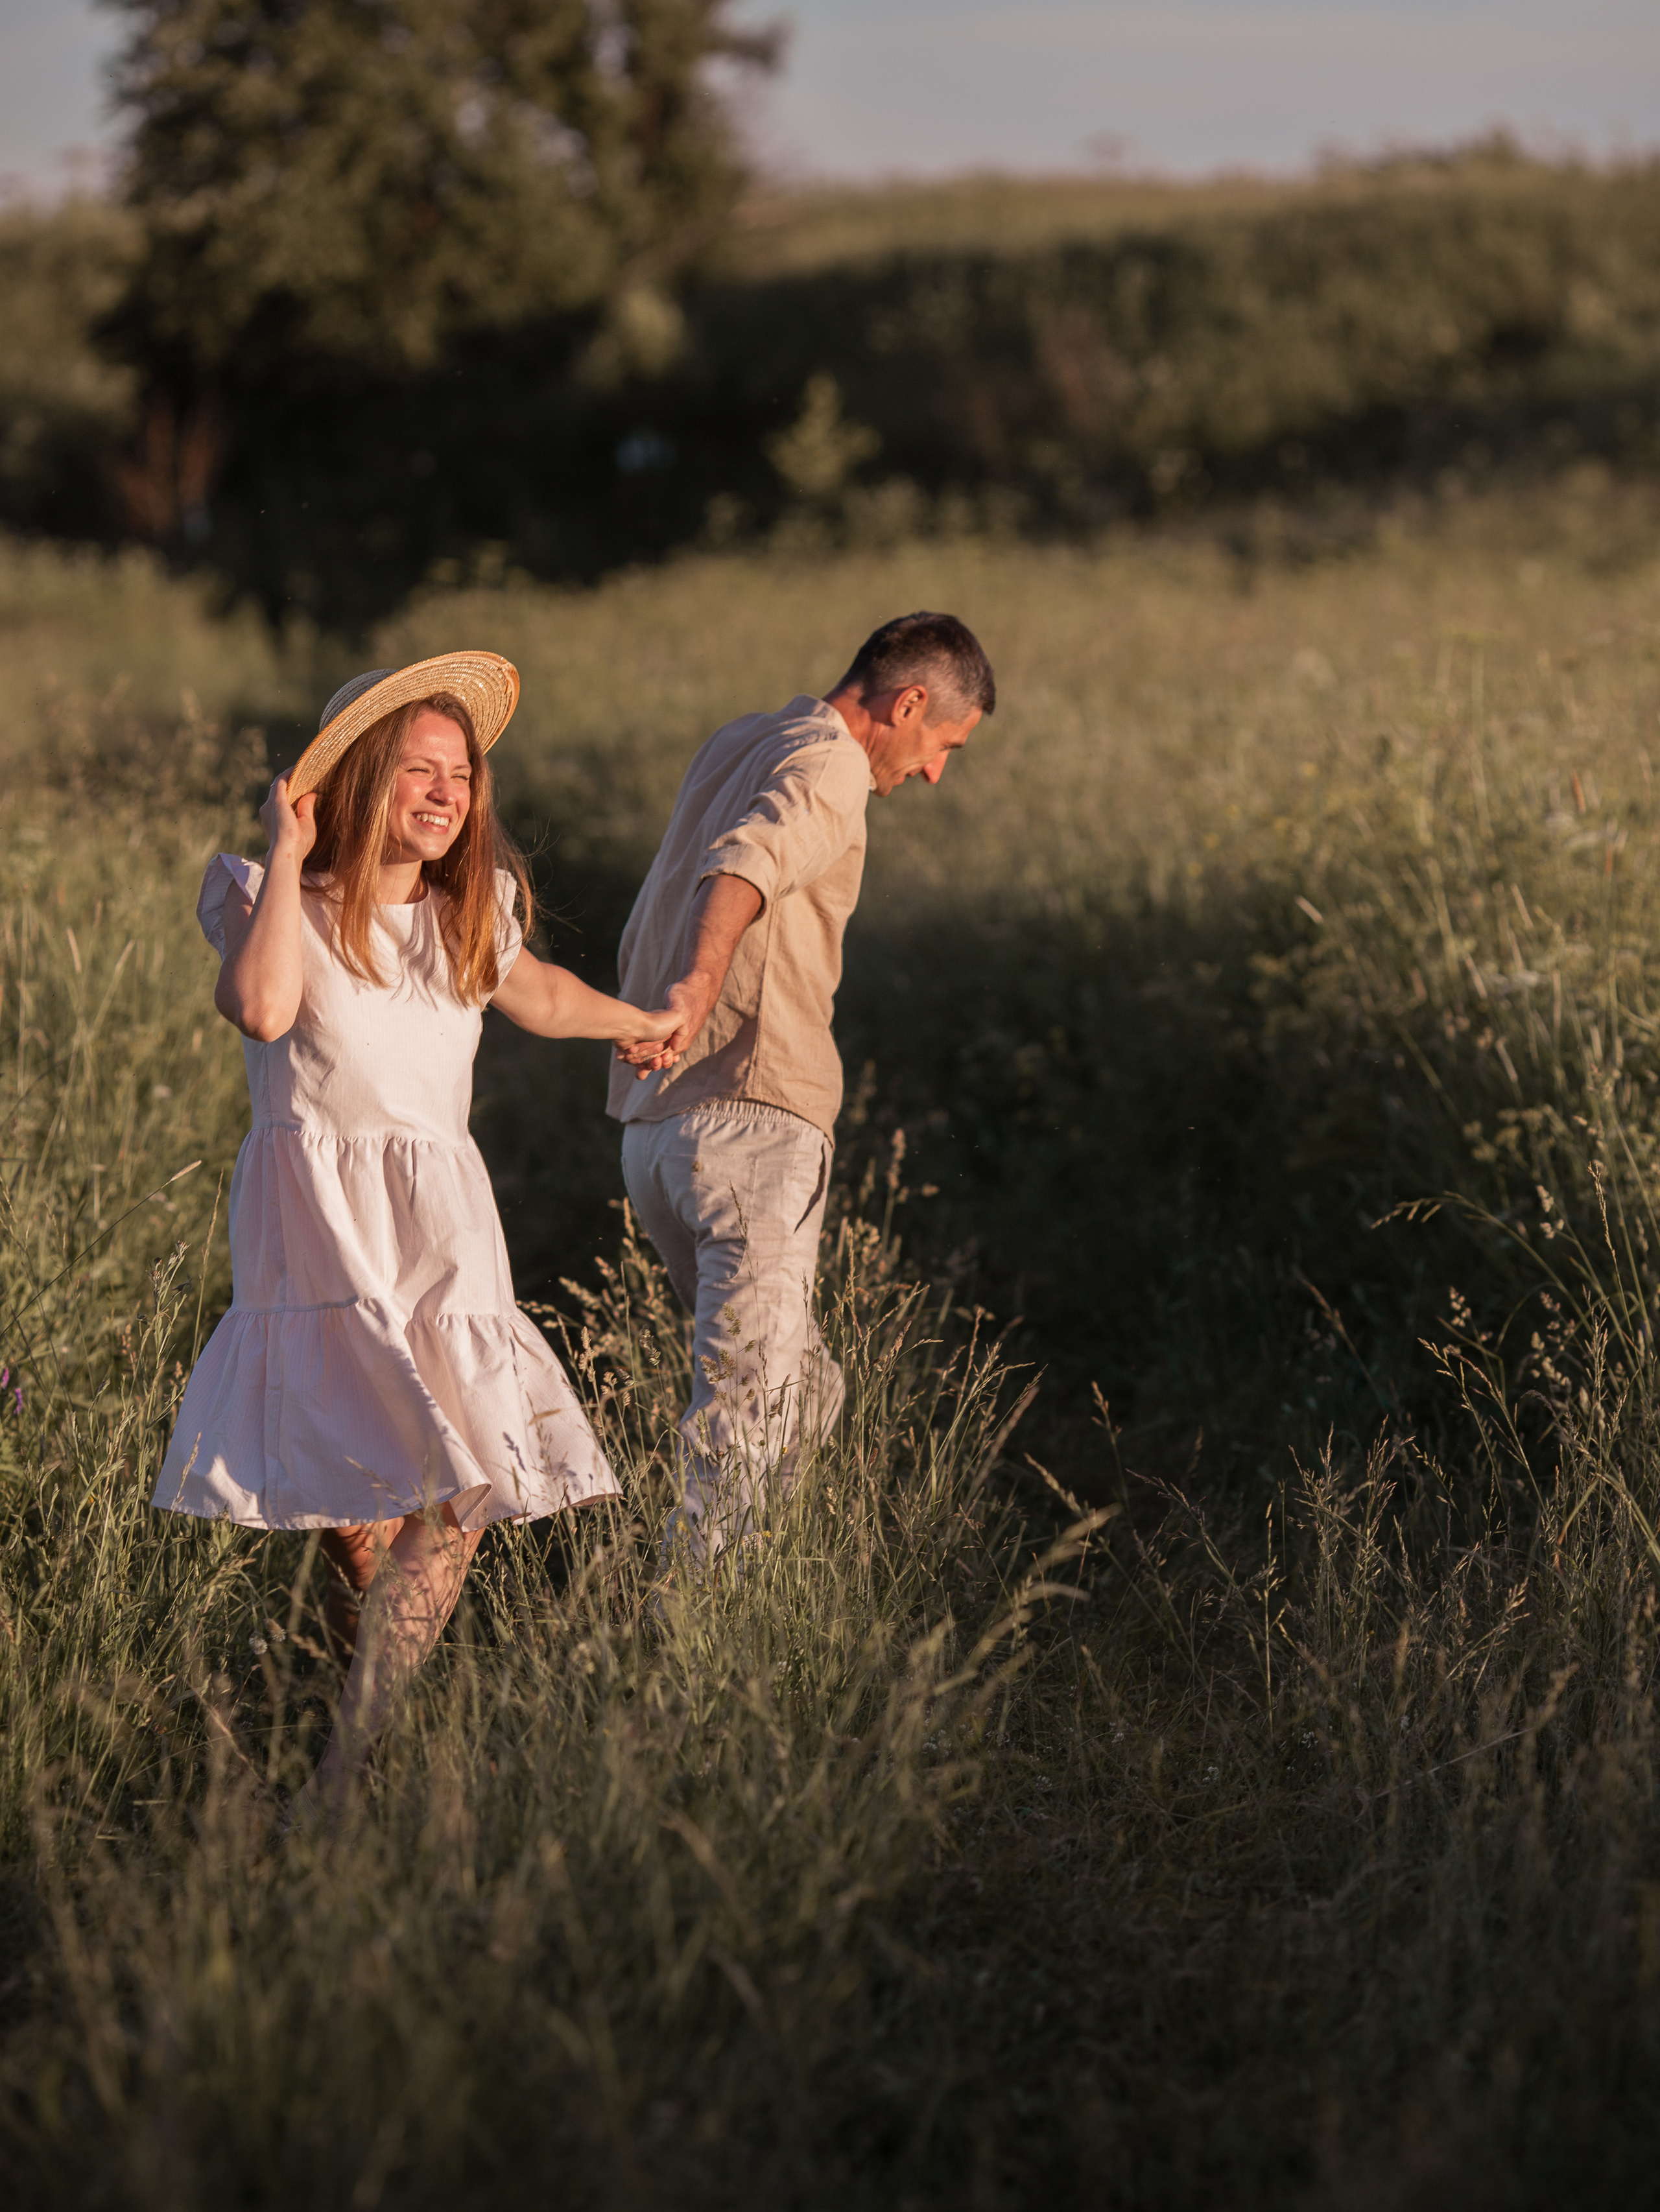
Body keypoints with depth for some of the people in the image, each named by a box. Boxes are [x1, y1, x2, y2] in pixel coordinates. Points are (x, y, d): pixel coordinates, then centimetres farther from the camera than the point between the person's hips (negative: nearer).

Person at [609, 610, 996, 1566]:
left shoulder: (734, 744, 22)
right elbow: (748, 861, -30)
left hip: (651, 1124, 9)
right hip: (753, 1115, -9)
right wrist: (700, 984, -43)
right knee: (750, 1404, -13)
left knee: (805, 1392, 18)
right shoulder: (827, 763, -7)